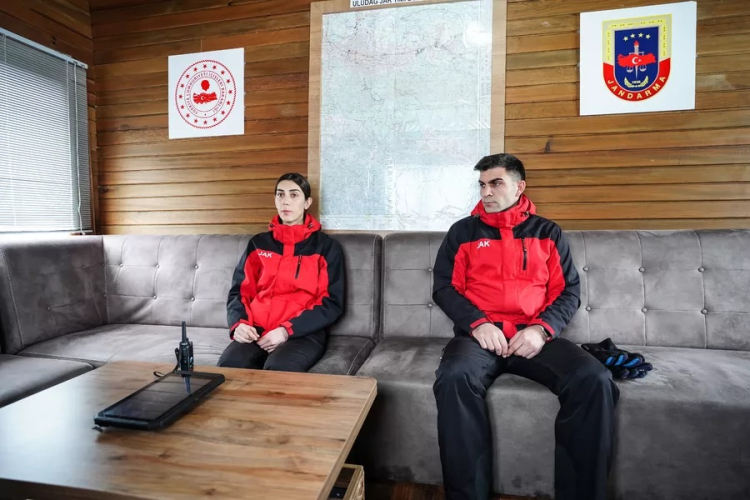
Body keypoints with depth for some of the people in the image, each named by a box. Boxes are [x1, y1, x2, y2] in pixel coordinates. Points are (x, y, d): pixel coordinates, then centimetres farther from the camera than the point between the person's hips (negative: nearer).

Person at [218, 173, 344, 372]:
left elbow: (331, 303, -2)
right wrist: (238, 323, -7)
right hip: (257, 332, 3)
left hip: (304, 333, -2)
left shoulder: (326, 246, 5)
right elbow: (239, 291, 15)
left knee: (279, 369, -34)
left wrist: (287, 330, -14)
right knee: (229, 365, -28)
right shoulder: (258, 243, 16)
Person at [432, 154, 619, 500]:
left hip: (534, 335, 2)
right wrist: (477, 323, -12)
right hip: (481, 333, -1)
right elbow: (444, 287, 6)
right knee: (453, 378, -33)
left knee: (593, 379, -27)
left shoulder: (547, 232, 16)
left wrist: (542, 329, -9)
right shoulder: (464, 231, 13)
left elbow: (568, 291, 11)